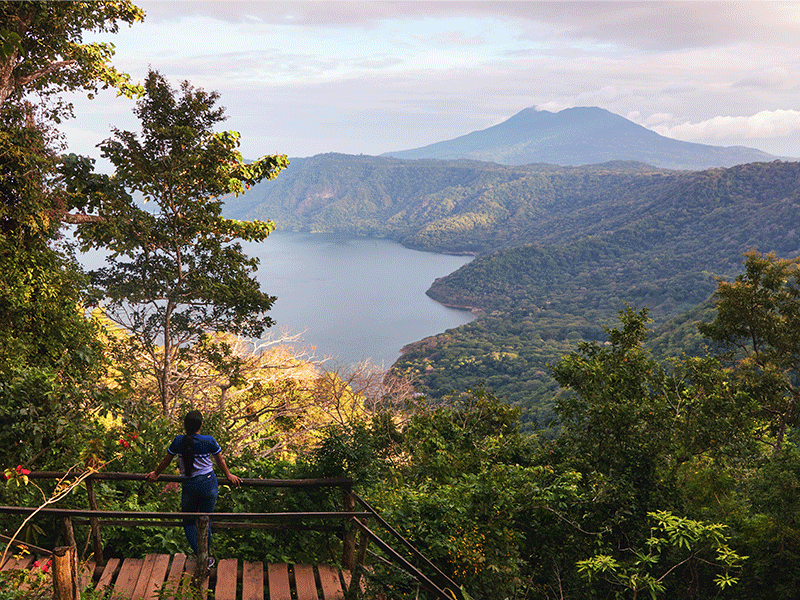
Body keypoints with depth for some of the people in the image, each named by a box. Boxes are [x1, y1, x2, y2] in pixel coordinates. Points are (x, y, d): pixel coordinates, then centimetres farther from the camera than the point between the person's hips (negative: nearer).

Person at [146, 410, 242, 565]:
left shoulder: (178, 441, -8)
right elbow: (220, 461, 6)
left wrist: (156, 474, 26)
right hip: (208, 484, 0)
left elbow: (166, 460, 7)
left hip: (189, 486, 0)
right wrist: (229, 476, 23)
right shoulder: (209, 441, -9)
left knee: (188, 521, 16)